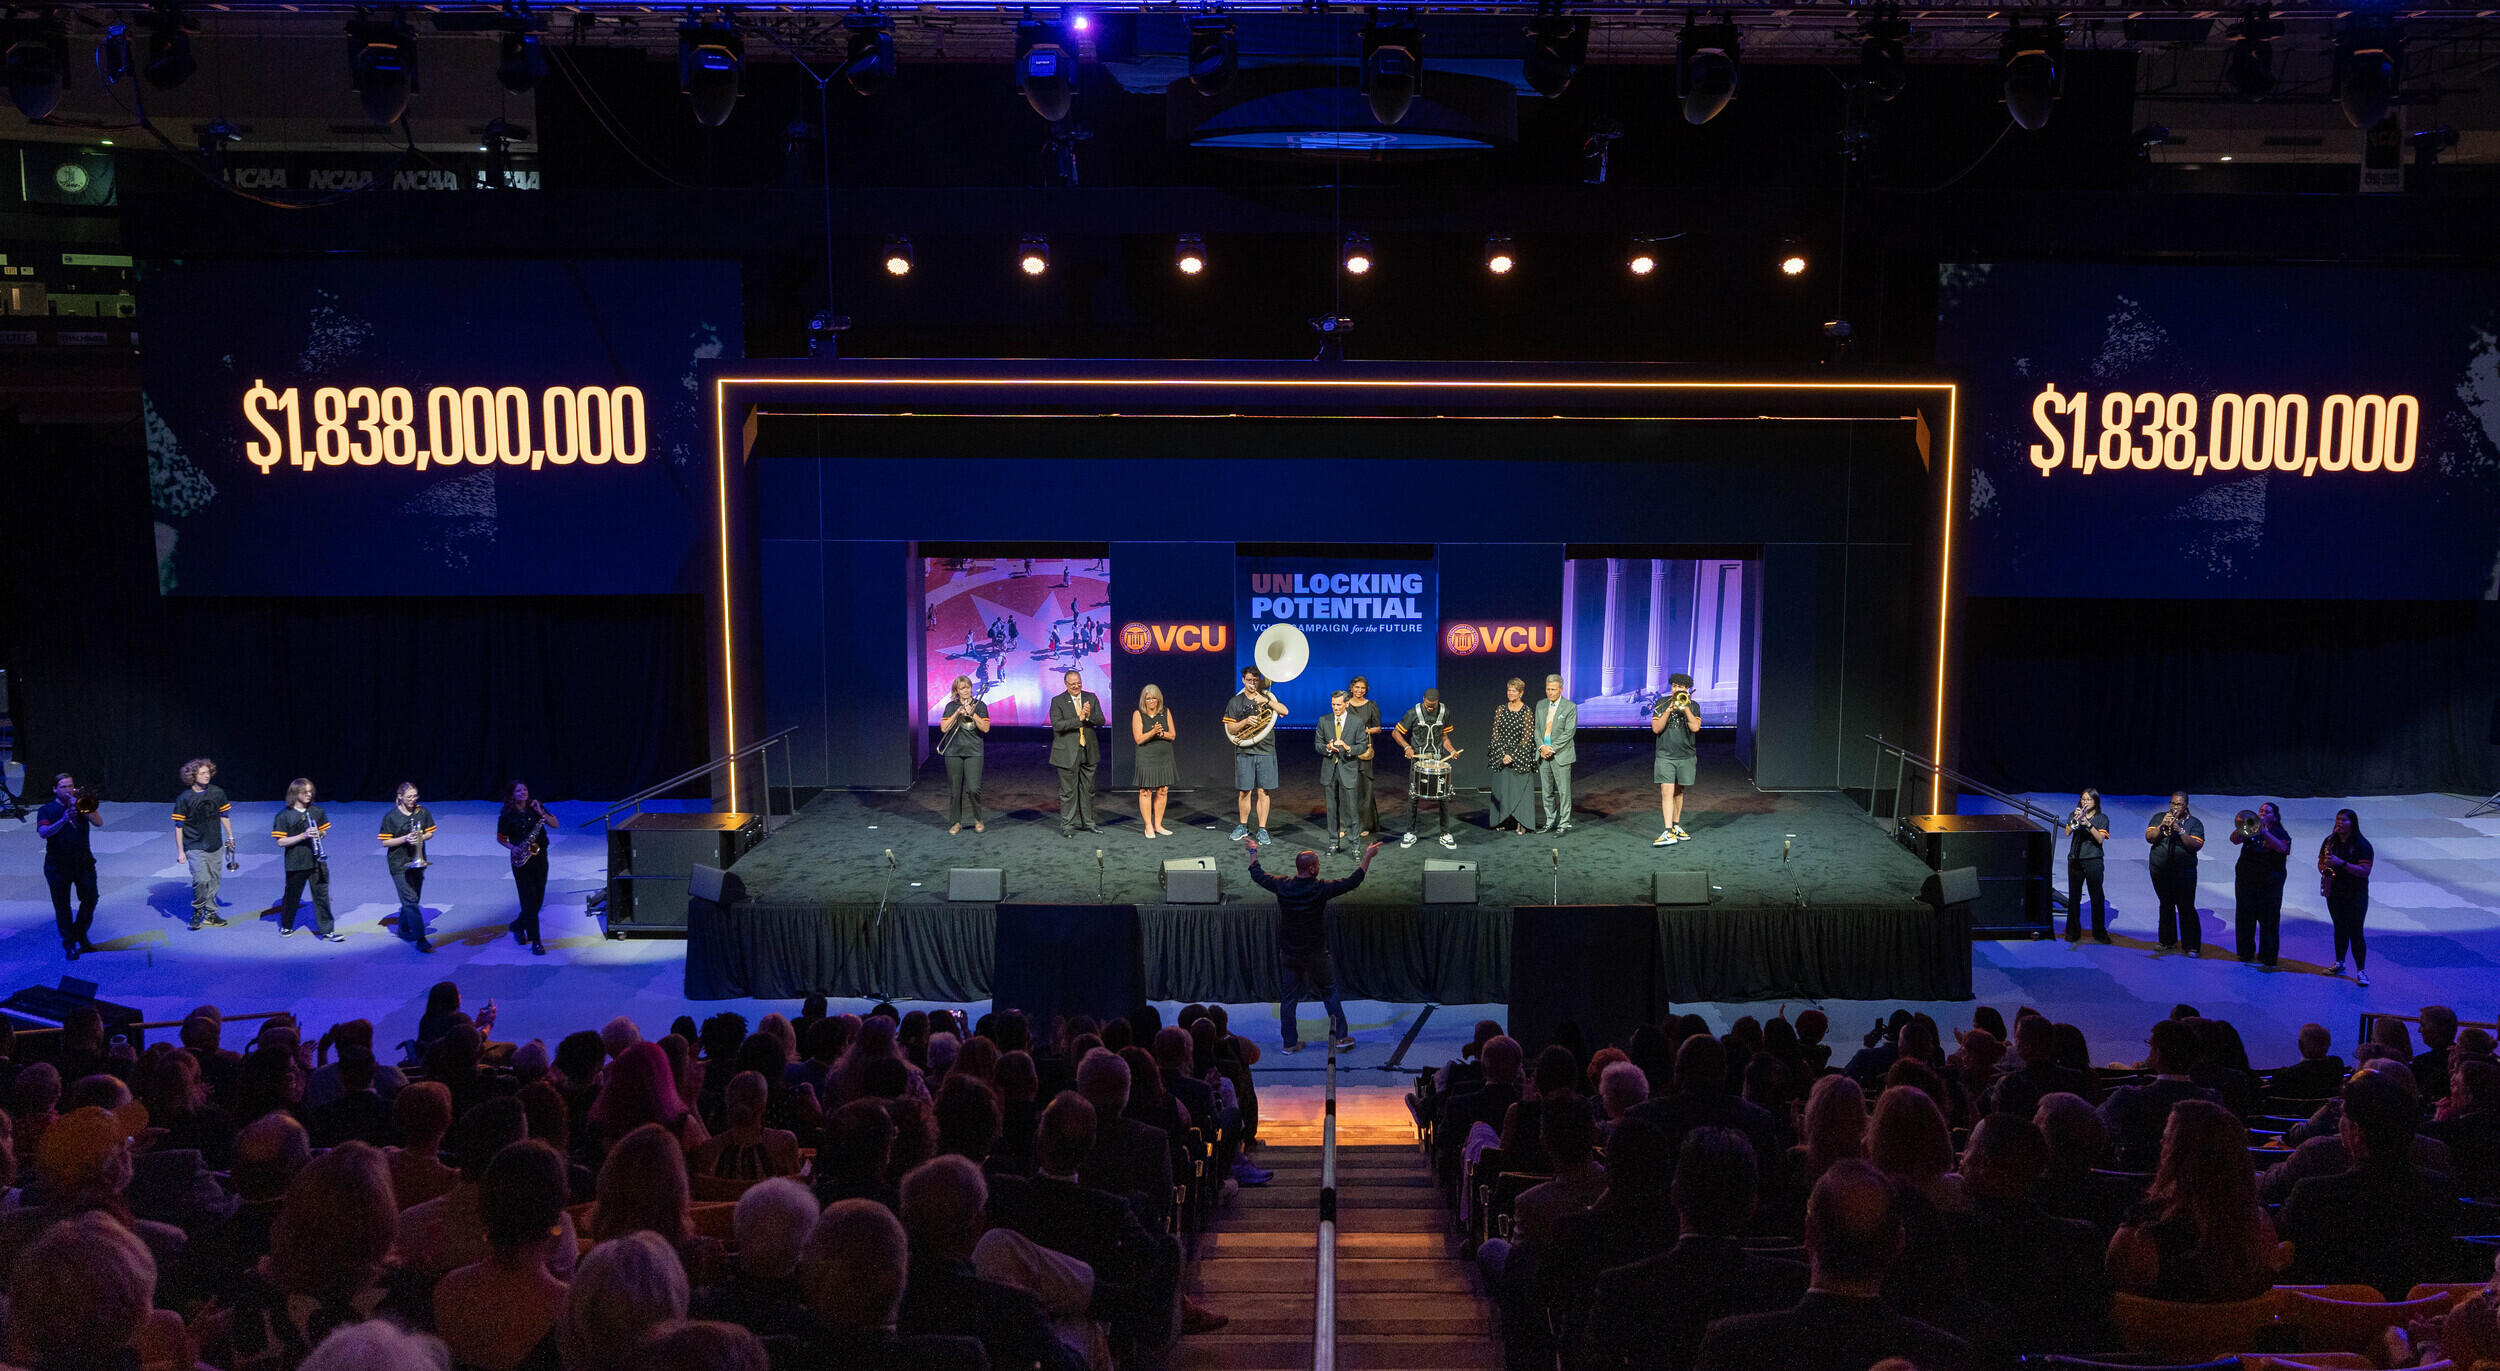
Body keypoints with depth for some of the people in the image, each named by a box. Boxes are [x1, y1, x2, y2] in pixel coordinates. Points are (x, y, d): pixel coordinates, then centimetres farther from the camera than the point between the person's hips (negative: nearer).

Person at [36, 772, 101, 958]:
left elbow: (98, 823, -6)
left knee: (90, 899, 2)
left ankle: (80, 936, 21)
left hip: (84, 862, 3)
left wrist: (80, 807, -17)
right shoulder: (47, 810, 0)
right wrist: (63, 820, -31)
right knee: (62, 906, 2)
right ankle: (68, 944, 10)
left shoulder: (80, 805, 9)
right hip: (58, 865, -2)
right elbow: (43, 833, -17)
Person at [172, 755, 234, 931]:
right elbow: (179, 826, -6)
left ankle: (210, 913, 24)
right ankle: (197, 911, 5)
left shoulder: (217, 793, 2)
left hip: (215, 845, 5)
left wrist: (230, 838, 16)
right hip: (195, 847, -5)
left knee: (214, 880, 10)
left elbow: (224, 816, 14)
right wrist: (180, 851, -7)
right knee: (201, 880, -17)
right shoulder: (184, 798, -10)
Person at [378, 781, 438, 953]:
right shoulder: (391, 816, -10)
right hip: (399, 863, -5)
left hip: (417, 862, 5)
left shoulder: (423, 812, 1)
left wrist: (421, 838, -12)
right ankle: (421, 940, -14)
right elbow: (385, 842, -9)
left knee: (411, 900, 16)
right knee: (410, 900, -10)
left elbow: (430, 833, 10)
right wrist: (405, 838, -22)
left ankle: (404, 930, 37)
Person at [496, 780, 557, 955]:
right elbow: (500, 838, 7)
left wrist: (541, 812, -15)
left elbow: (555, 824, -1)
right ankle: (536, 942, -7)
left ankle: (518, 926, 34)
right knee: (529, 900, -8)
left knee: (538, 899, 8)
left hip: (539, 857, 3)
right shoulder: (507, 815, -3)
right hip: (521, 861, -3)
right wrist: (512, 848, -11)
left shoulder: (535, 807, 4)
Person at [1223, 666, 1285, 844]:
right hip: (1244, 752, 0)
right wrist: (1245, 722, -15)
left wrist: (1266, 701, -19)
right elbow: (1230, 729, 2)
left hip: (1265, 752, 0)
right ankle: (1242, 826, 17)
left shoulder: (1267, 698, 8)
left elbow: (1284, 711, -8)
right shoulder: (1235, 702, 7)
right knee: (1244, 791, 2)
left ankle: (1262, 829, 7)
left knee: (1262, 792, 1)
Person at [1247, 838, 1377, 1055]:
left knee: (1288, 997, 12)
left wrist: (1254, 852, 25)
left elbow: (1257, 874, 8)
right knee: (1330, 992, 13)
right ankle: (1341, 1037, 14)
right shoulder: (1320, 889, -19)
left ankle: (1290, 1042, 15)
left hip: (1289, 953, 3)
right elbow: (1353, 881, -11)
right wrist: (1367, 857, 0)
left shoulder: (1282, 886, -9)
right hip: (1315, 953, -3)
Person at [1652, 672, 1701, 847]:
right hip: (1665, 756, -2)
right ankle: (1668, 833, -19)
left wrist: (1685, 707, -15)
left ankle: (1676, 826, 29)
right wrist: (1669, 710, -16)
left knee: (1679, 792, 13)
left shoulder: (1693, 706, 3)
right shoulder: (1662, 703, 2)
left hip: (1686, 756, 2)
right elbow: (1656, 728, -6)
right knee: (1667, 792, -12)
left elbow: (1695, 727, -12)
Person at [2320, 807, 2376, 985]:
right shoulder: (2330, 841, 5)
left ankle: (2361, 970, -3)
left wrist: (2342, 863, -28)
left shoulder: (2362, 845, -12)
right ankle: (2339, 963, 27)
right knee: (2339, 928, 15)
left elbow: (2365, 871, -19)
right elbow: (2321, 862, 14)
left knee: (2355, 932, -8)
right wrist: (2324, 869, -9)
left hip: (2356, 895, -5)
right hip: (2334, 893, 5)